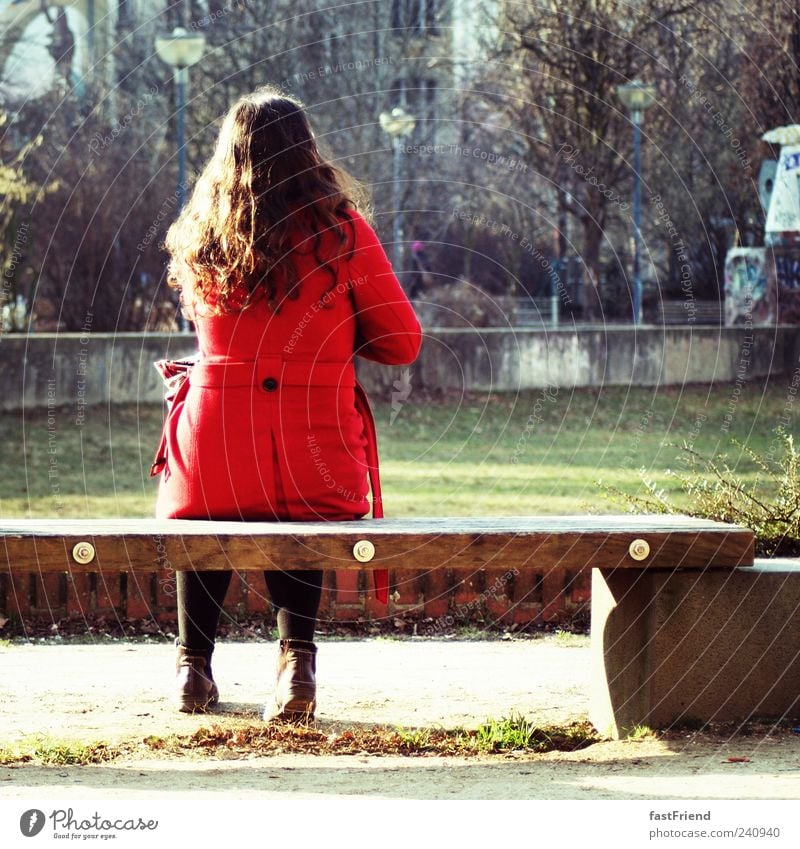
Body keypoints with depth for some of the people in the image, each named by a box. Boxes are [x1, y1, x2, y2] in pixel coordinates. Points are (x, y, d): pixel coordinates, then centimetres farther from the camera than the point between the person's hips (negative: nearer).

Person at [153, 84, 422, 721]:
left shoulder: (199, 238, 1)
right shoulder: (343, 231, -6)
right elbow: (402, 344, 2)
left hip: (212, 469, 2)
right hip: (317, 471, -2)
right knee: (293, 503, 32)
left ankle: (194, 663, 28)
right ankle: (296, 656, 7)